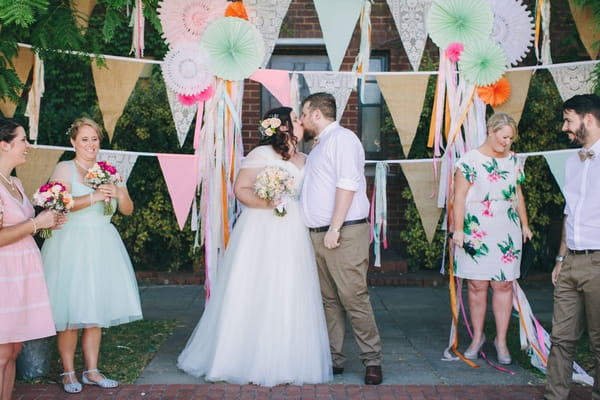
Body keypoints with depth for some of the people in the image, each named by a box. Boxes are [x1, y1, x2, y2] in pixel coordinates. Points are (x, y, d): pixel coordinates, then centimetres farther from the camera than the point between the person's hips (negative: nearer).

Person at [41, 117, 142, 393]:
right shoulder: (64, 169, -1)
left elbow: (128, 210, 9)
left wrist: (119, 194, -11)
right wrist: (94, 197, -28)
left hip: (101, 246, 5)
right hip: (71, 246, -5)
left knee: (96, 312, 7)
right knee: (71, 312, -3)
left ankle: (91, 371, 16)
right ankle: (68, 373, 9)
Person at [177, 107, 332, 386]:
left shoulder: (305, 161, 16)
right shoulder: (261, 154, -4)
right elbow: (240, 189, -11)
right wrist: (265, 203, -22)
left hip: (293, 237, 6)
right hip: (261, 235, -6)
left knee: (289, 298, 6)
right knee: (255, 296, -2)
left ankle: (285, 362, 15)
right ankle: (249, 362, 7)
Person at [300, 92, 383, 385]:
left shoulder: (342, 138, -7)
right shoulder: (319, 145, 21)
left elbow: (347, 185, -17)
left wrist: (334, 229, -20)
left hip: (343, 234, -9)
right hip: (319, 235, 9)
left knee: (354, 298, -7)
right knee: (328, 300, 10)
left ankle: (372, 361, 3)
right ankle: (333, 359, 17)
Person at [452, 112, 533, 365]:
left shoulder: (513, 160, 11)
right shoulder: (470, 160, -4)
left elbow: (518, 195, 19)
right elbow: (459, 197, -6)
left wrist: (524, 225, 18)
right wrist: (458, 229, -11)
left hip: (507, 233, 4)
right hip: (476, 231, -3)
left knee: (503, 285, 2)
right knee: (477, 285, 1)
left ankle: (501, 340, 11)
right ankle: (477, 337, 16)